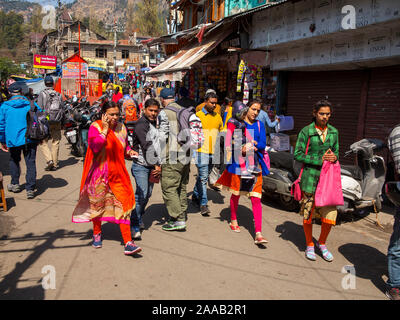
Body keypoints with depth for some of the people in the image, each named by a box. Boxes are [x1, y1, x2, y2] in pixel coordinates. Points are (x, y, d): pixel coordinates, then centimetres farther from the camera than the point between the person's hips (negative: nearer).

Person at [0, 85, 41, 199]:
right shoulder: (31, 104, 3)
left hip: (13, 139, 1)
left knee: (14, 161, 23)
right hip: (31, 139, 0)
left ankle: (15, 184, 30)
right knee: (30, 163, 2)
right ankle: (30, 189, -1)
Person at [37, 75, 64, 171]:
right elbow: (62, 109, 7)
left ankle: (49, 160, -10)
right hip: (57, 123, 3)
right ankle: (55, 164, 12)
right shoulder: (58, 95, 6)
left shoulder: (42, 94, -4)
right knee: (55, 143, 7)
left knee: (43, 142, 6)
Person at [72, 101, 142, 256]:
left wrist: (129, 151, 3)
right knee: (97, 204, 14)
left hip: (118, 174, 3)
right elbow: (95, 146, -23)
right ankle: (97, 234, 39)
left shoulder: (121, 128, 6)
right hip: (100, 173, -2)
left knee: (123, 205, -5)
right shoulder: (96, 127, -7)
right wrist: (105, 129, -20)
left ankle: (128, 243, -3)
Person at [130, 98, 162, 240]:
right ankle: (134, 226, -5)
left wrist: (158, 165, 13)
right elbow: (146, 146, -18)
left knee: (148, 194, 11)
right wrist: (156, 165, -16)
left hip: (152, 166, 8)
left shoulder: (154, 124, 17)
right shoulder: (141, 124, -10)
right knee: (141, 194, -13)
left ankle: (138, 219, 28)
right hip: (141, 165, -8)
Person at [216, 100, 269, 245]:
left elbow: (263, 144, 3)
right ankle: (233, 220, 37)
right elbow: (228, 143, -6)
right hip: (238, 163, -2)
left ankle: (258, 234, -5)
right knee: (236, 194, 11)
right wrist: (241, 149, -20)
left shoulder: (259, 125, 11)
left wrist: (254, 144, -17)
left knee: (256, 198, -4)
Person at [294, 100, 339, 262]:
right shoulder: (306, 131, -3)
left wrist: (334, 157, -5)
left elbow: (336, 152, 20)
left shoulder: (334, 132, 10)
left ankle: (322, 243, 25)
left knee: (330, 214, -1)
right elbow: (297, 154, -6)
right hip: (311, 177, -3)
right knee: (308, 213, 6)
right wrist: (319, 160, -13)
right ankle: (309, 245, 27)